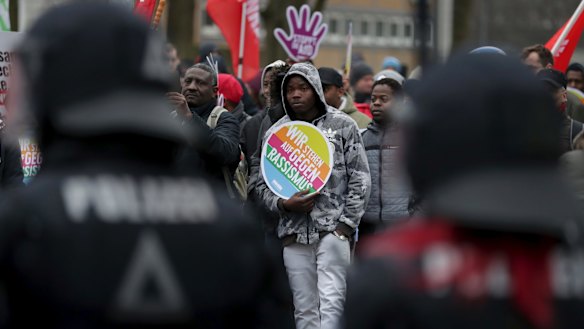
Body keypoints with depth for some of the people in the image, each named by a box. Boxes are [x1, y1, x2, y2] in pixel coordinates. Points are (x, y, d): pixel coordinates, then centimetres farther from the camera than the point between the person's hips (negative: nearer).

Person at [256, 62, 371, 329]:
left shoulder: (342, 126, 4)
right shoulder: (275, 133, 11)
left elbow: (360, 179, 2)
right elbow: (263, 184, 14)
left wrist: (346, 223, -6)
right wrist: (284, 204, -7)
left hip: (332, 229, -3)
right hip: (294, 233, 3)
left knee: (330, 302, -13)